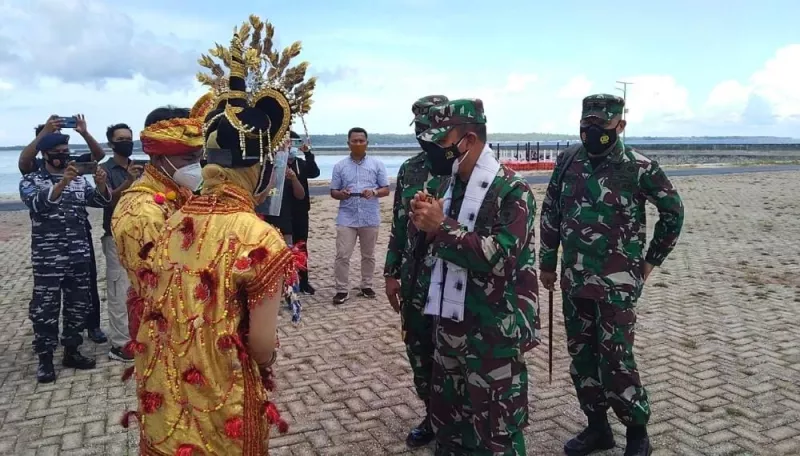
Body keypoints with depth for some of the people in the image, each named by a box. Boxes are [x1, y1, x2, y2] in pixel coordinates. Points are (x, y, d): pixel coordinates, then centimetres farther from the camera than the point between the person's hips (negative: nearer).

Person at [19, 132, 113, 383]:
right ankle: (45, 359, 15)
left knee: (78, 305, 11)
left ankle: (71, 352, 26)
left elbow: (101, 200, -2)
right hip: (47, 259, -4)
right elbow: (38, 204, -22)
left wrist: (101, 184, -24)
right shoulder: (31, 181, -2)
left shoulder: (79, 179, 10)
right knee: (46, 308, 3)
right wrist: (63, 183, -38)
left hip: (79, 256, 4)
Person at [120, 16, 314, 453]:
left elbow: (162, 309, 5)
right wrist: (264, 365, 5)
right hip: (219, 407, -5)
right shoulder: (259, 238, -23)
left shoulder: (175, 220, -4)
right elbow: (263, 344, -18)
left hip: (163, 400, 6)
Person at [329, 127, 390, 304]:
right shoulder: (340, 166, 5)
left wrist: (374, 192, -18)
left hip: (370, 218, 0)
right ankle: (342, 290, 4)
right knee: (342, 255, -4)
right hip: (347, 218, 0)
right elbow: (333, 192, 6)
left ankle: (366, 286, 24)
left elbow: (386, 190, 2)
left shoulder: (377, 164, 3)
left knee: (368, 255, 11)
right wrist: (341, 194, -17)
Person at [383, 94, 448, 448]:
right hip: (414, 281, 6)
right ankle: (433, 415, 36)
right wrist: (391, 273, 10)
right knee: (418, 351, 16)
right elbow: (398, 225, 11)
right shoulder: (408, 170, 8)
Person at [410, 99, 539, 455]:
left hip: (494, 331, -7)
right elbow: (431, 246, 15)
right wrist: (422, 221, -7)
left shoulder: (512, 191, -13)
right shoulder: (450, 186, 8)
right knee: (446, 415, 21)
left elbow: (500, 257, -23)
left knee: (496, 427, 6)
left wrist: (442, 226, -23)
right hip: (449, 323, 7)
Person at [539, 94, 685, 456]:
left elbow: (673, 211, 2)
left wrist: (652, 259, 5)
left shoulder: (640, 167, -10)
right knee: (581, 356, 13)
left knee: (615, 361, -2)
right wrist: (547, 262, 11)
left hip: (617, 283, -5)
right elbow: (550, 214, 11)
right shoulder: (567, 162, 3)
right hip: (574, 280, 5)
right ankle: (597, 427, 30)